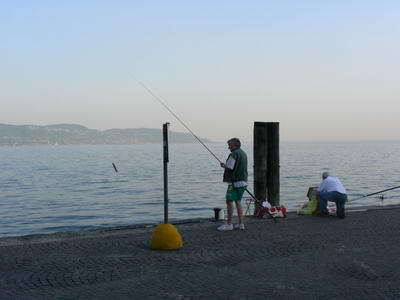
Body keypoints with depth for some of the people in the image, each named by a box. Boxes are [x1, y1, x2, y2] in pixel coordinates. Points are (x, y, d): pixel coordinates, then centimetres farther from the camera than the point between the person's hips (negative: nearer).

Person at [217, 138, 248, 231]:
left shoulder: (234, 154, -15)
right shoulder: (243, 153, 15)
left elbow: (229, 168, -17)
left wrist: (223, 165, 3)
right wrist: (226, 165, 20)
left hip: (235, 182, -9)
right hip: (243, 181, 9)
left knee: (229, 202, -4)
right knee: (238, 201, 13)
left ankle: (229, 224, -2)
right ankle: (241, 224, 12)